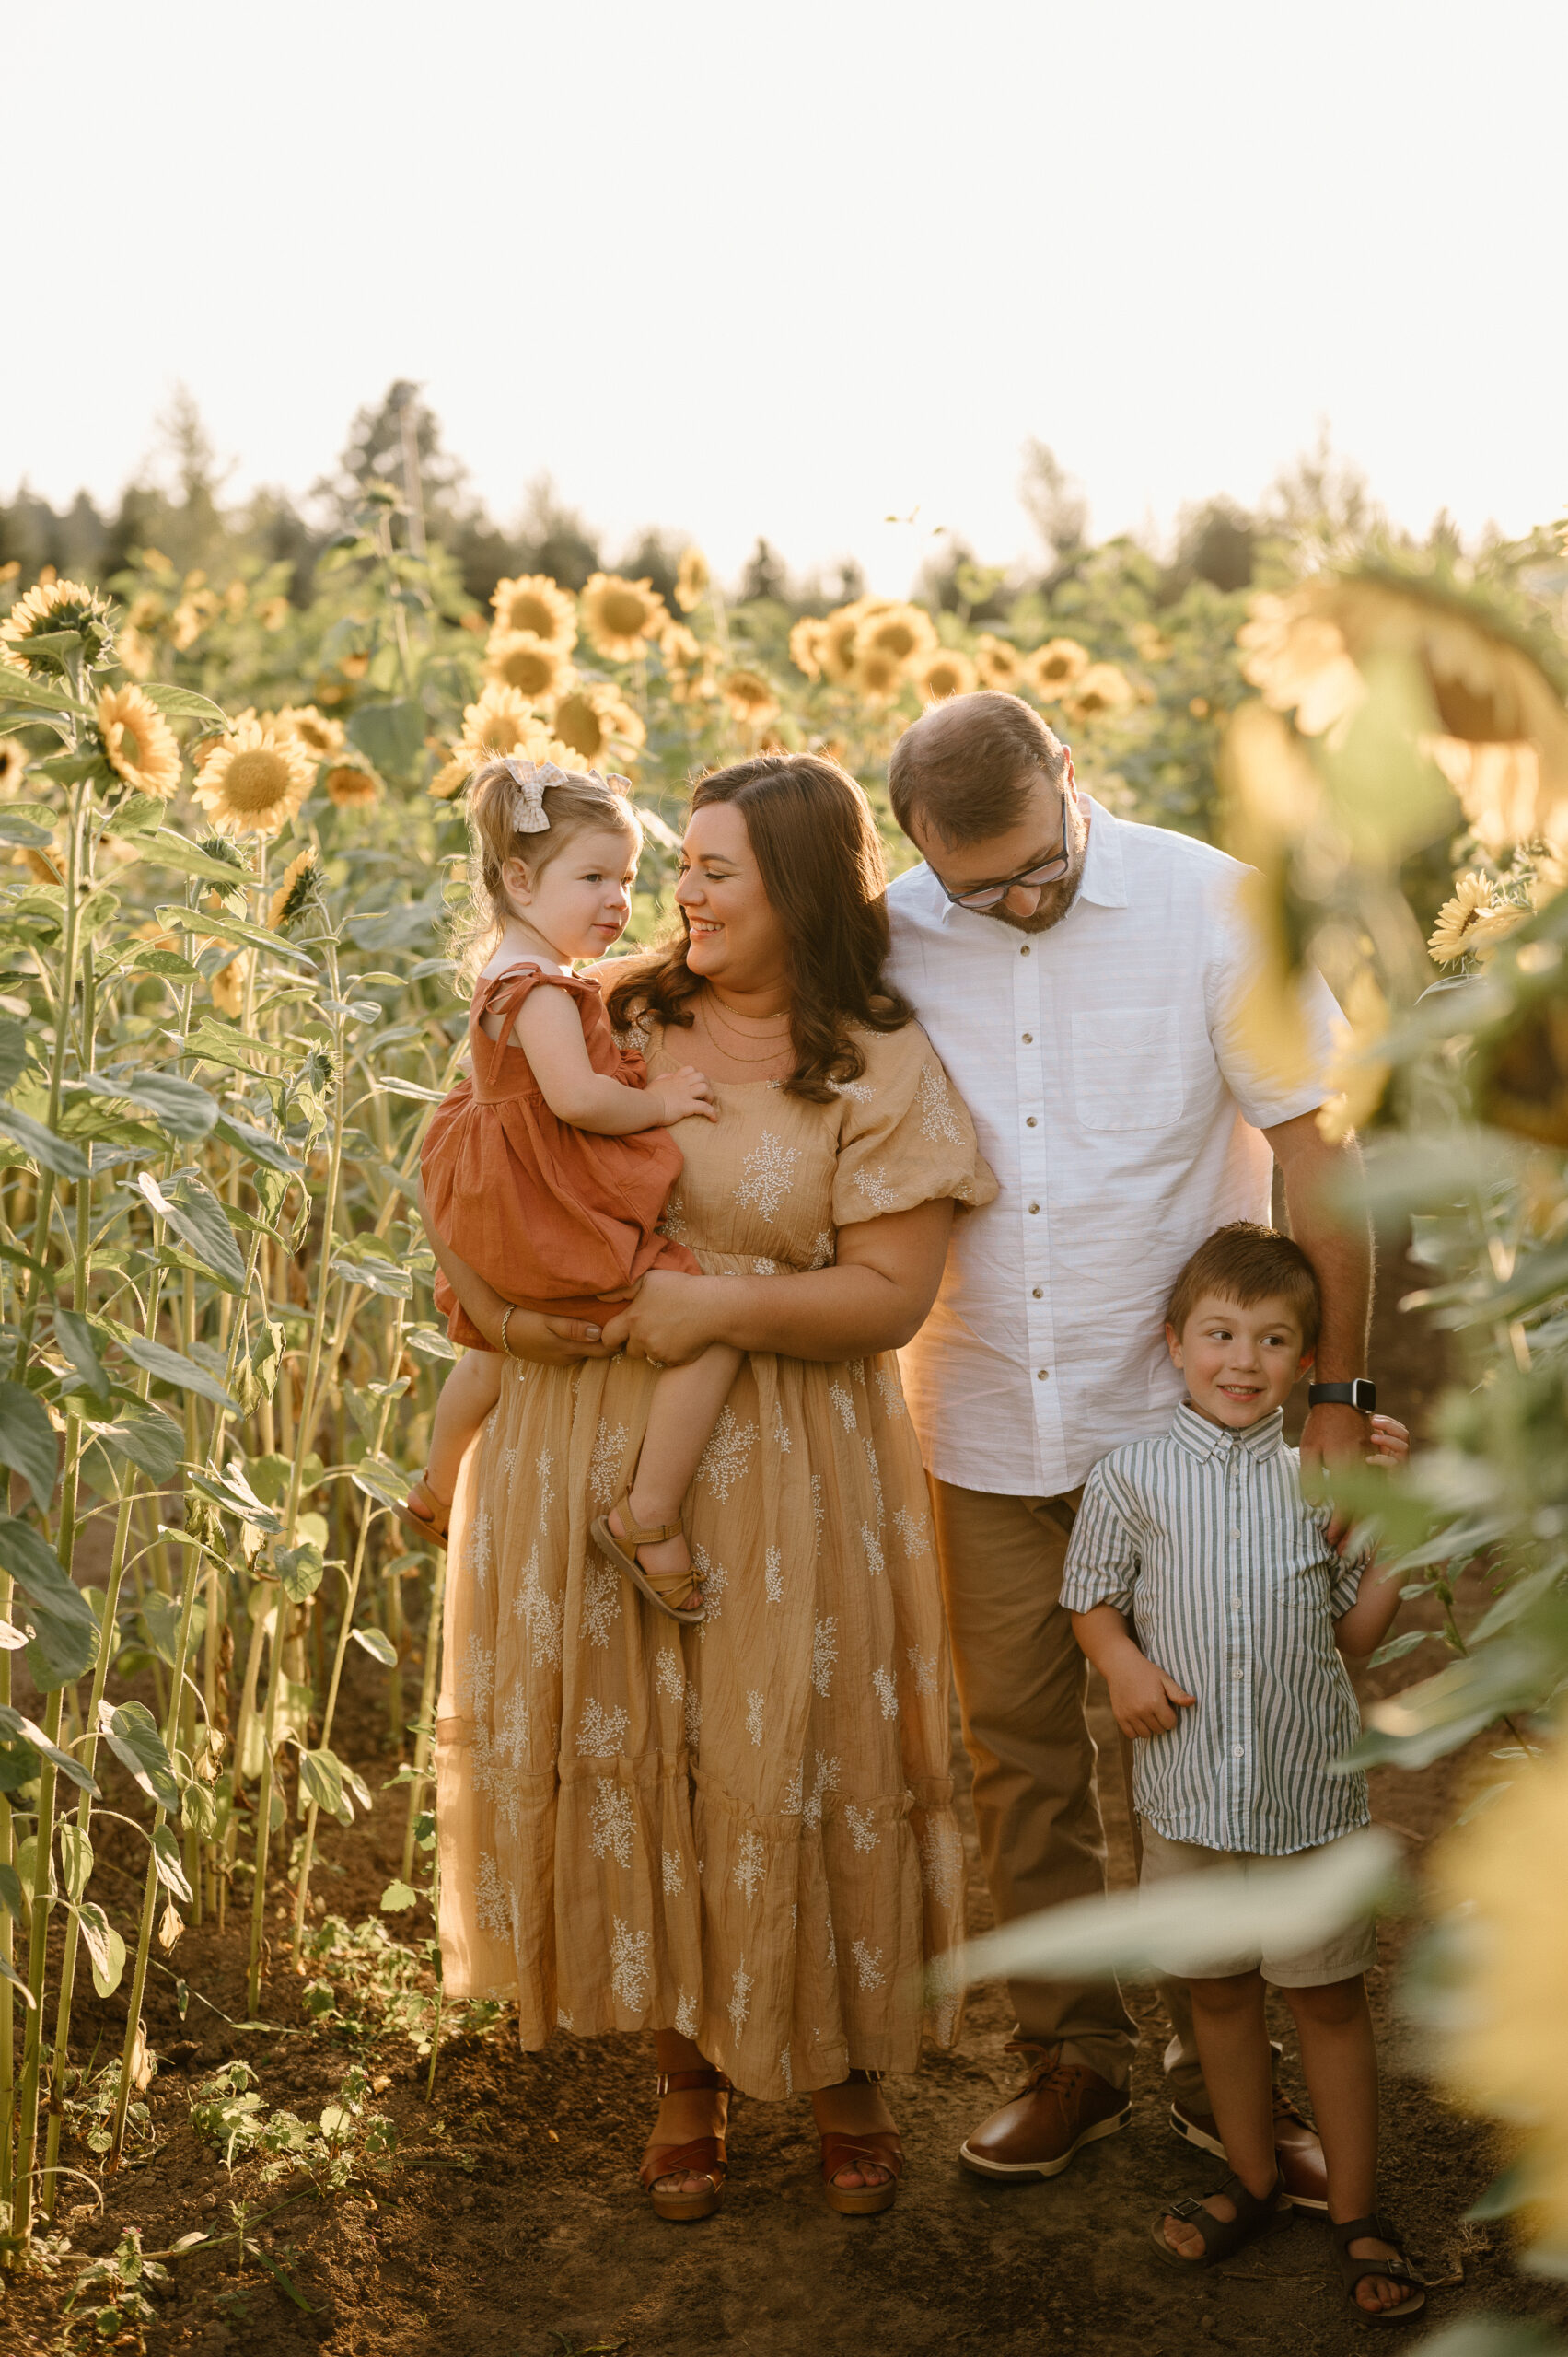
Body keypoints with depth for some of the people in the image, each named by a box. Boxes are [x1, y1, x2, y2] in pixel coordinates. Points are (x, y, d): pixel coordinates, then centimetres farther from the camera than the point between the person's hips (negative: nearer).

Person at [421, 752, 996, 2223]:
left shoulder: (880, 1071, -6)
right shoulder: (608, 1020, 4)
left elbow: (891, 1292, -11)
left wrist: (722, 1302, -22)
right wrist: (495, 1296, -3)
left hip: (783, 1478, -3)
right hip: (587, 1452, 3)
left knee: (790, 1762, 5)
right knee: (625, 1753, 9)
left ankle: (840, 2073, 27)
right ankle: (683, 2071, 29)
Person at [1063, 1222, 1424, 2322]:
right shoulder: (1134, 1478, -2)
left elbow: (1356, 1630, 4)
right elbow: (1093, 1599, 8)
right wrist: (1122, 1664, -10)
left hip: (1311, 1786, -1)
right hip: (1189, 1784, 1)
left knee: (1330, 1993, 8)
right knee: (1220, 1988, 15)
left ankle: (1358, 2213, 21)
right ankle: (1255, 2180, 34)